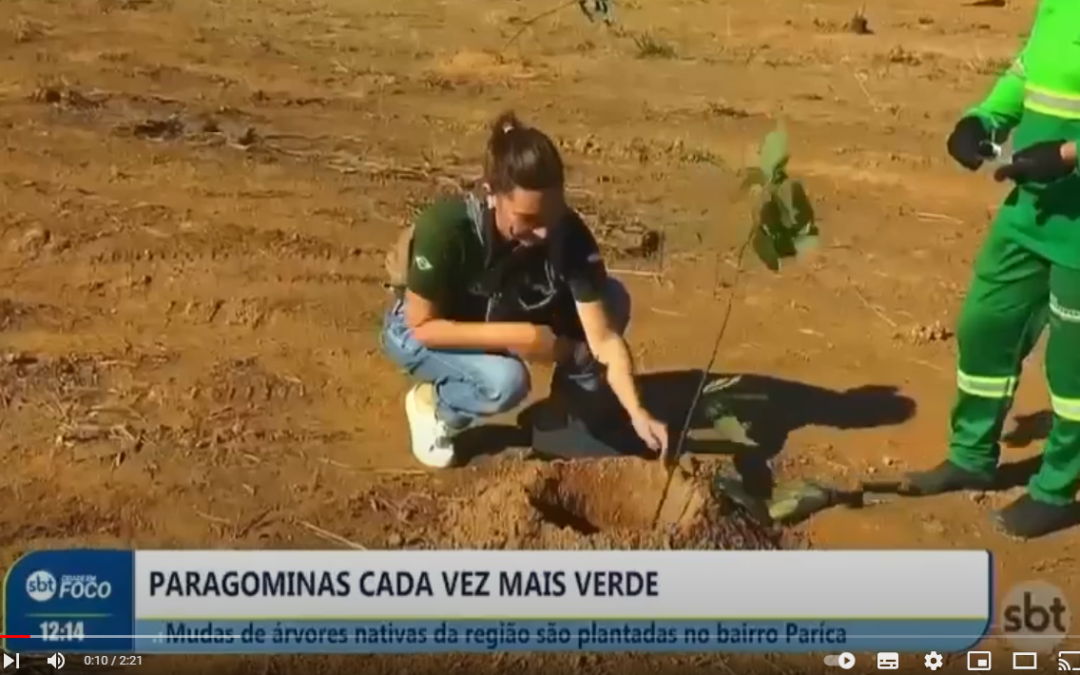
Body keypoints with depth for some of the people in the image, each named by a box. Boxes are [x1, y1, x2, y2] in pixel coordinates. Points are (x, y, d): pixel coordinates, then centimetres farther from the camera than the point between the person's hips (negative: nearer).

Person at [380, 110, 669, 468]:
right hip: (419, 328, -4)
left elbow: (604, 337, -26)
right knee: (505, 381, -35)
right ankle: (435, 406, -2)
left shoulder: (568, 233, -27)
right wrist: (518, 336, -33)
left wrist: (637, 413, -39)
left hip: (499, 316, 4)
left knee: (610, 300, -17)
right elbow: (422, 325, -28)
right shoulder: (446, 227, -37)